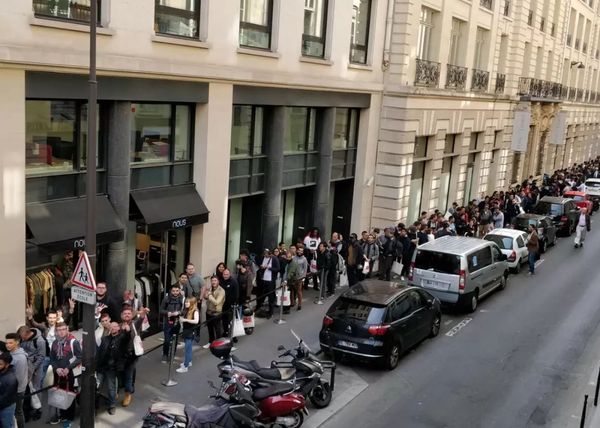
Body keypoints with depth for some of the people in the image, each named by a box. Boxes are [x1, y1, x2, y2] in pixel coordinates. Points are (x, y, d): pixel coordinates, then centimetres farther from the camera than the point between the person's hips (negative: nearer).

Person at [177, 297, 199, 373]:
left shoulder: (195, 311, -15)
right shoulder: (186, 310, 5)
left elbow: (196, 321, -29)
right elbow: (182, 318, 19)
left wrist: (185, 320, -32)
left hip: (191, 333, -7)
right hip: (185, 332, 7)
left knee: (187, 349, -6)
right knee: (188, 348, 21)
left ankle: (185, 367, -5)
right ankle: (188, 362, 36)